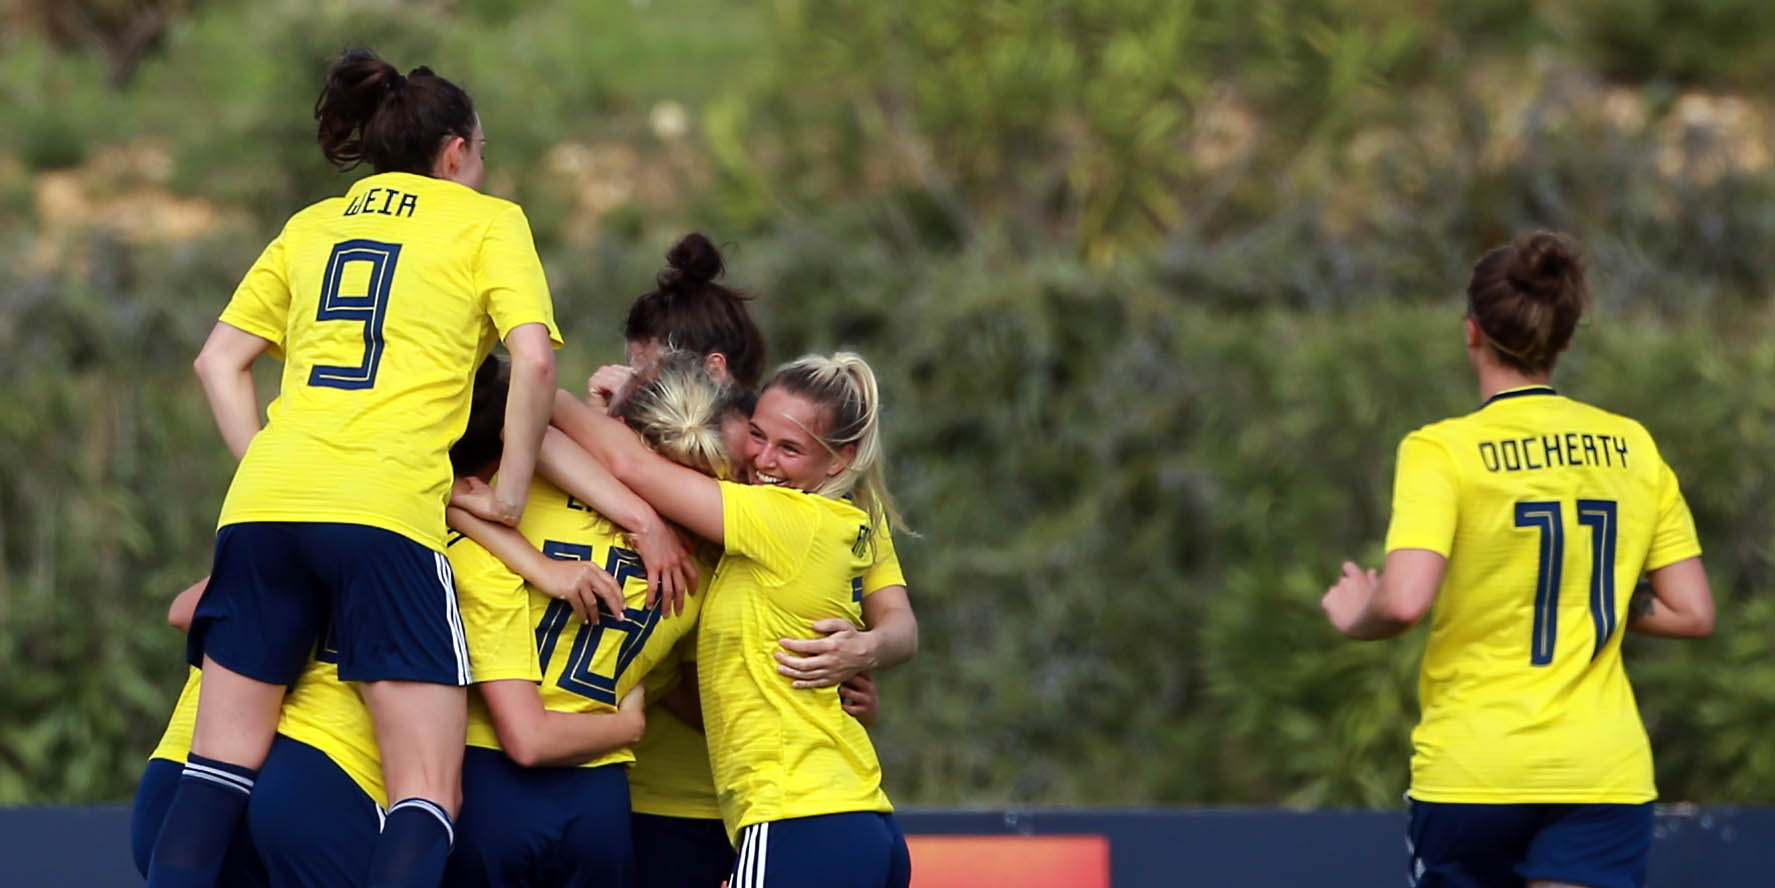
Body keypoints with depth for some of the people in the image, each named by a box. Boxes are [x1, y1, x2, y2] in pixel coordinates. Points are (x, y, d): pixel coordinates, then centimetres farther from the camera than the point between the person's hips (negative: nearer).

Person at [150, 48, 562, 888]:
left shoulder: (312, 225, 24)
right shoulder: (488, 219, 11)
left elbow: (218, 361, 19)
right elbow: (534, 356, -4)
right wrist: (510, 495, 2)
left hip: (263, 502, 5)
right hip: (385, 506, -5)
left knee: (219, 767, 8)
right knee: (425, 792, -6)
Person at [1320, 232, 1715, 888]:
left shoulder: (1440, 451, -7)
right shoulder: (1633, 447, 6)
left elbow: (1404, 602, -21)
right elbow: (1694, 613, 8)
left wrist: (1354, 616, 1)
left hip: (1470, 776, -2)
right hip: (1605, 776, 2)